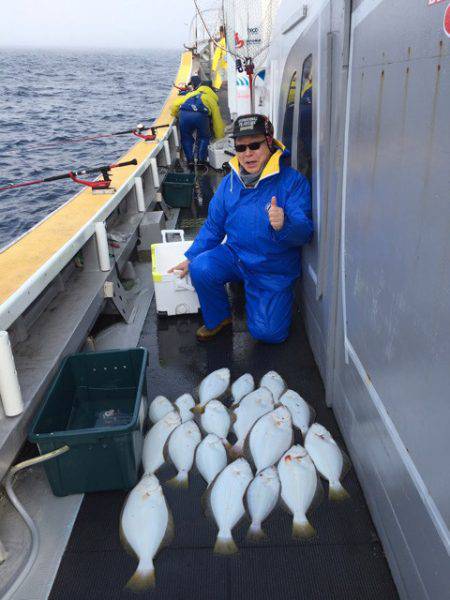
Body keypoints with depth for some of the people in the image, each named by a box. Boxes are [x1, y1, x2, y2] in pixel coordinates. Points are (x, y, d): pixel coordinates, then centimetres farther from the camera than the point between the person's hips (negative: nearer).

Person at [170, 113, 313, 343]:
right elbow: (213, 226, 10)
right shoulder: (230, 182, -1)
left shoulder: (292, 181, -17)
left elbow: (304, 233, -24)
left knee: (267, 333, -7)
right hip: (234, 255, 3)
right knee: (200, 268, -26)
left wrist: (284, 225, -47)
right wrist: (190, 258, 7)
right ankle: (218, 319, 3)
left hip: (274, 268, -3)